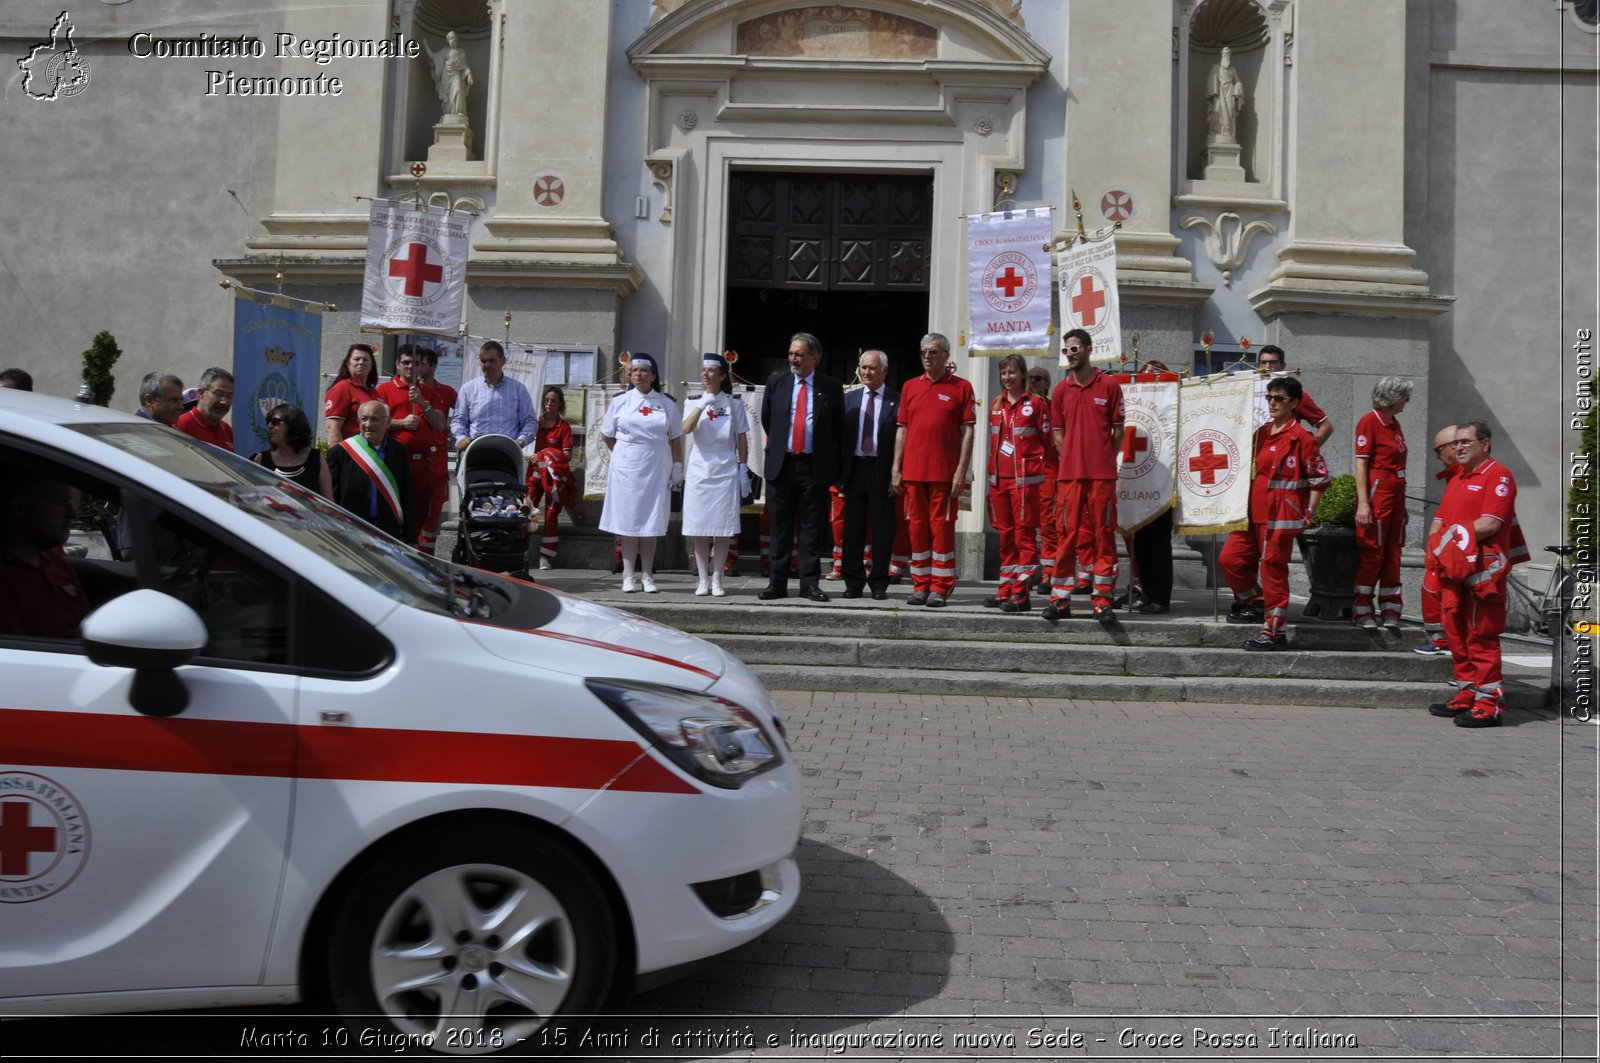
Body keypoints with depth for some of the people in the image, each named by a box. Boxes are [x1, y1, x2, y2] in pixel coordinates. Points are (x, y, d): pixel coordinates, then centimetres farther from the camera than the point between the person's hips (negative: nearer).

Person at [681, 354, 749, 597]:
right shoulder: (694, 403, 7)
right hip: (699, 469, 1)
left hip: (725, 470, -1)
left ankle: (717, 579, 7)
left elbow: (742, 439, 5)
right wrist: (703, 403, -15)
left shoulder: (734, 404, 3)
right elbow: (686, 429, -11)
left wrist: (743, 468, 1)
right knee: (698, 526, 1)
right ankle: (703, 579, 9)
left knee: (723, 526, 0)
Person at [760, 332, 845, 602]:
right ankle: (776, 584, 10)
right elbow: (766, 419, 20)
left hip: (815, 467, -2)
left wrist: (833, 463, 6)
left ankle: (810, 584, 8)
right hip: (781, 465, 2)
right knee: (780, 529, 5)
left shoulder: (831, 388, 2)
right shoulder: (776, 382, 7)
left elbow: (839, 429, 8)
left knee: (811, 530, 3)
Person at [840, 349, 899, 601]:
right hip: (855, 468, 3)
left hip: (883, 471, -3)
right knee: (853, 528, 7)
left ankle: (879, 584, 13)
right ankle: (853, 583, 15)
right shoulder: (850, 399, 11)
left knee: (882, 530, 3)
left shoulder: (896, 401, 0)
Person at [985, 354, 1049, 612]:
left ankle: (1020, 593, -5)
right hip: (999, 477, 6)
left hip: (1025, 478, -6)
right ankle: (1005, 590, 17)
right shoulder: (996, 405, 14)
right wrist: (992, 472, 14)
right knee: (1005, 535, 10)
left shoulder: (1036, 403, -2)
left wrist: (1039, 465, -7)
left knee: (1024, 534, -5)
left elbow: (1047, 440, -2)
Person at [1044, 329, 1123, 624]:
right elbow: (1057, 433, 13)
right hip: (1069, 473, 2)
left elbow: (1118, 429, 6)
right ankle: (1060, 599, 6)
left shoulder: (1109, 385, 4)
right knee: (1066, 534, 2)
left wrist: (1104, 459, 3)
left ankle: (1102, 599, 4)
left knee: (1104, 534, 0)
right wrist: (1073, 459, 4)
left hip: (1102, 474, -2)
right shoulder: (1060, 390, 10)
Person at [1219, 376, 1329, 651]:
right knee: (1229, 559, 7)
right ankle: (1256, 605, 27)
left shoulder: (1301, 437, -8)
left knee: (1272, 570, -4)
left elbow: (1319, 478, -7)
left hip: (1281, 516, -8)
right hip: (1254, 512, 8)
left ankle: (1275, 633, 5)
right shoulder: (1261, 433, 13)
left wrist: (1307, 514, -9)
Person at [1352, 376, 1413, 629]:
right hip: (1377, 492, -8)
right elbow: (1360, 464, -13)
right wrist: (1363, 503, -20)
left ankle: (1390, 611, 13)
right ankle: (1361, 611, 4)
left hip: (1396, 494, 8)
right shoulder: (1369, 421, -8)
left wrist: (1402, 503, 17)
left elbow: (1396, 462, 18)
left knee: (1393, 554, 8)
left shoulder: (1393, 424, 16)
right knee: (1372, 553, -4)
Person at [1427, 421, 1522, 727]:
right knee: (1457, 635, 12)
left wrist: (1454, 534, -8)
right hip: (1453, 569, 9)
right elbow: (1439, 522, 20)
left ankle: (1488, 704, -3)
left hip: (1482, 571, -9)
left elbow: (1490, 524, -17)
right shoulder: (1456, 479, 22)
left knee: (1481, 638, -7)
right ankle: (1466, 697, 20)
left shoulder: (1498, 475, -6)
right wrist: (1438, 541, 0)